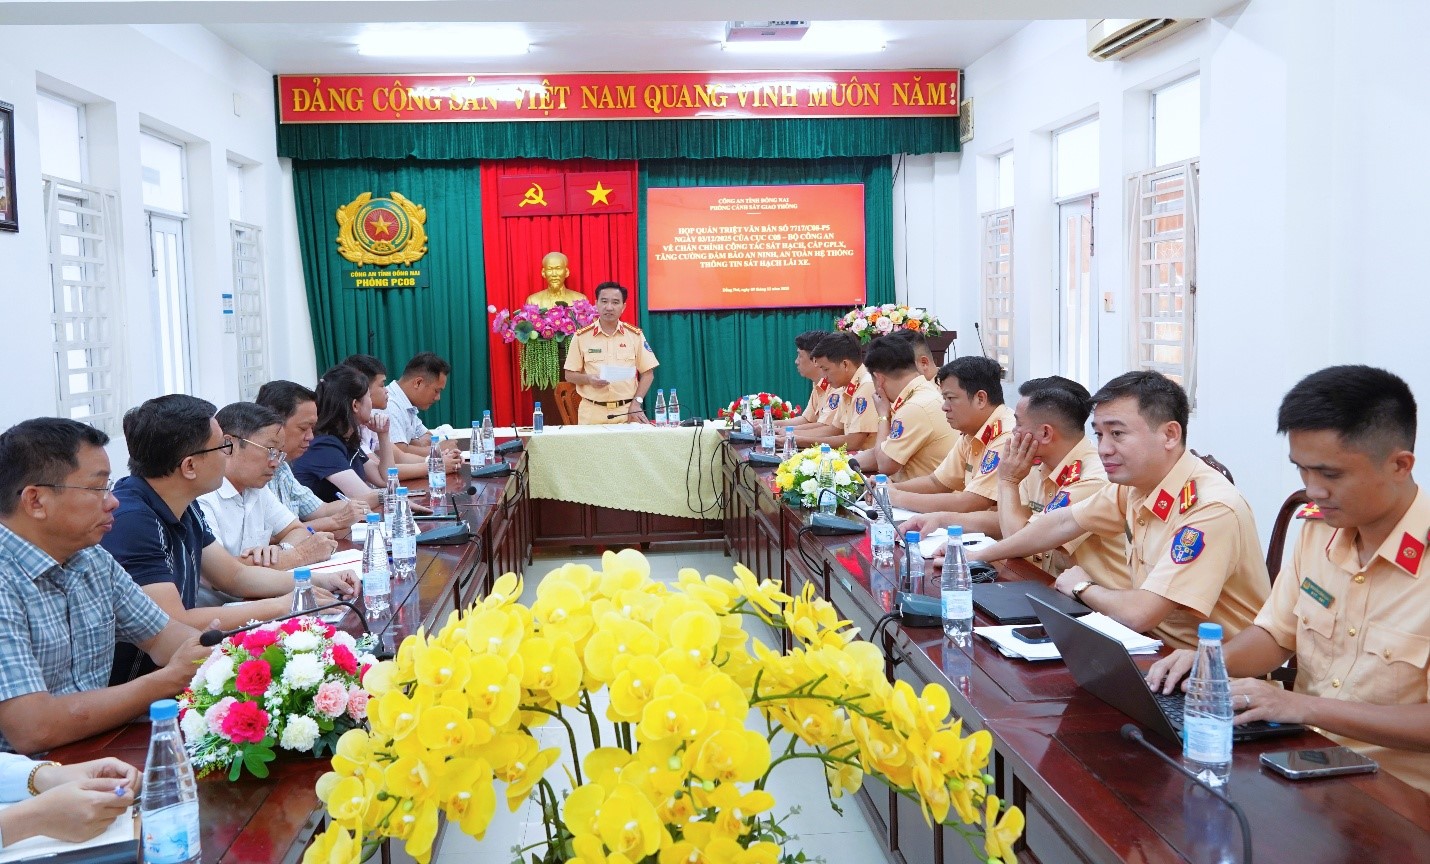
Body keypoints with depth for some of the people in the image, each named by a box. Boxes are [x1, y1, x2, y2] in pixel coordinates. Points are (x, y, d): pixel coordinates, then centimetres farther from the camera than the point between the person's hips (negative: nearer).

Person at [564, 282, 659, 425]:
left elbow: (647, 373, 6)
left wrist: (636, 402, -5)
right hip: (592, 414, 0)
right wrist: (589, 379, -14)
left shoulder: (635, 335, 4)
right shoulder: (581, 337, 2)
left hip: (627, 412, 1)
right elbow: (570, 375, 5)